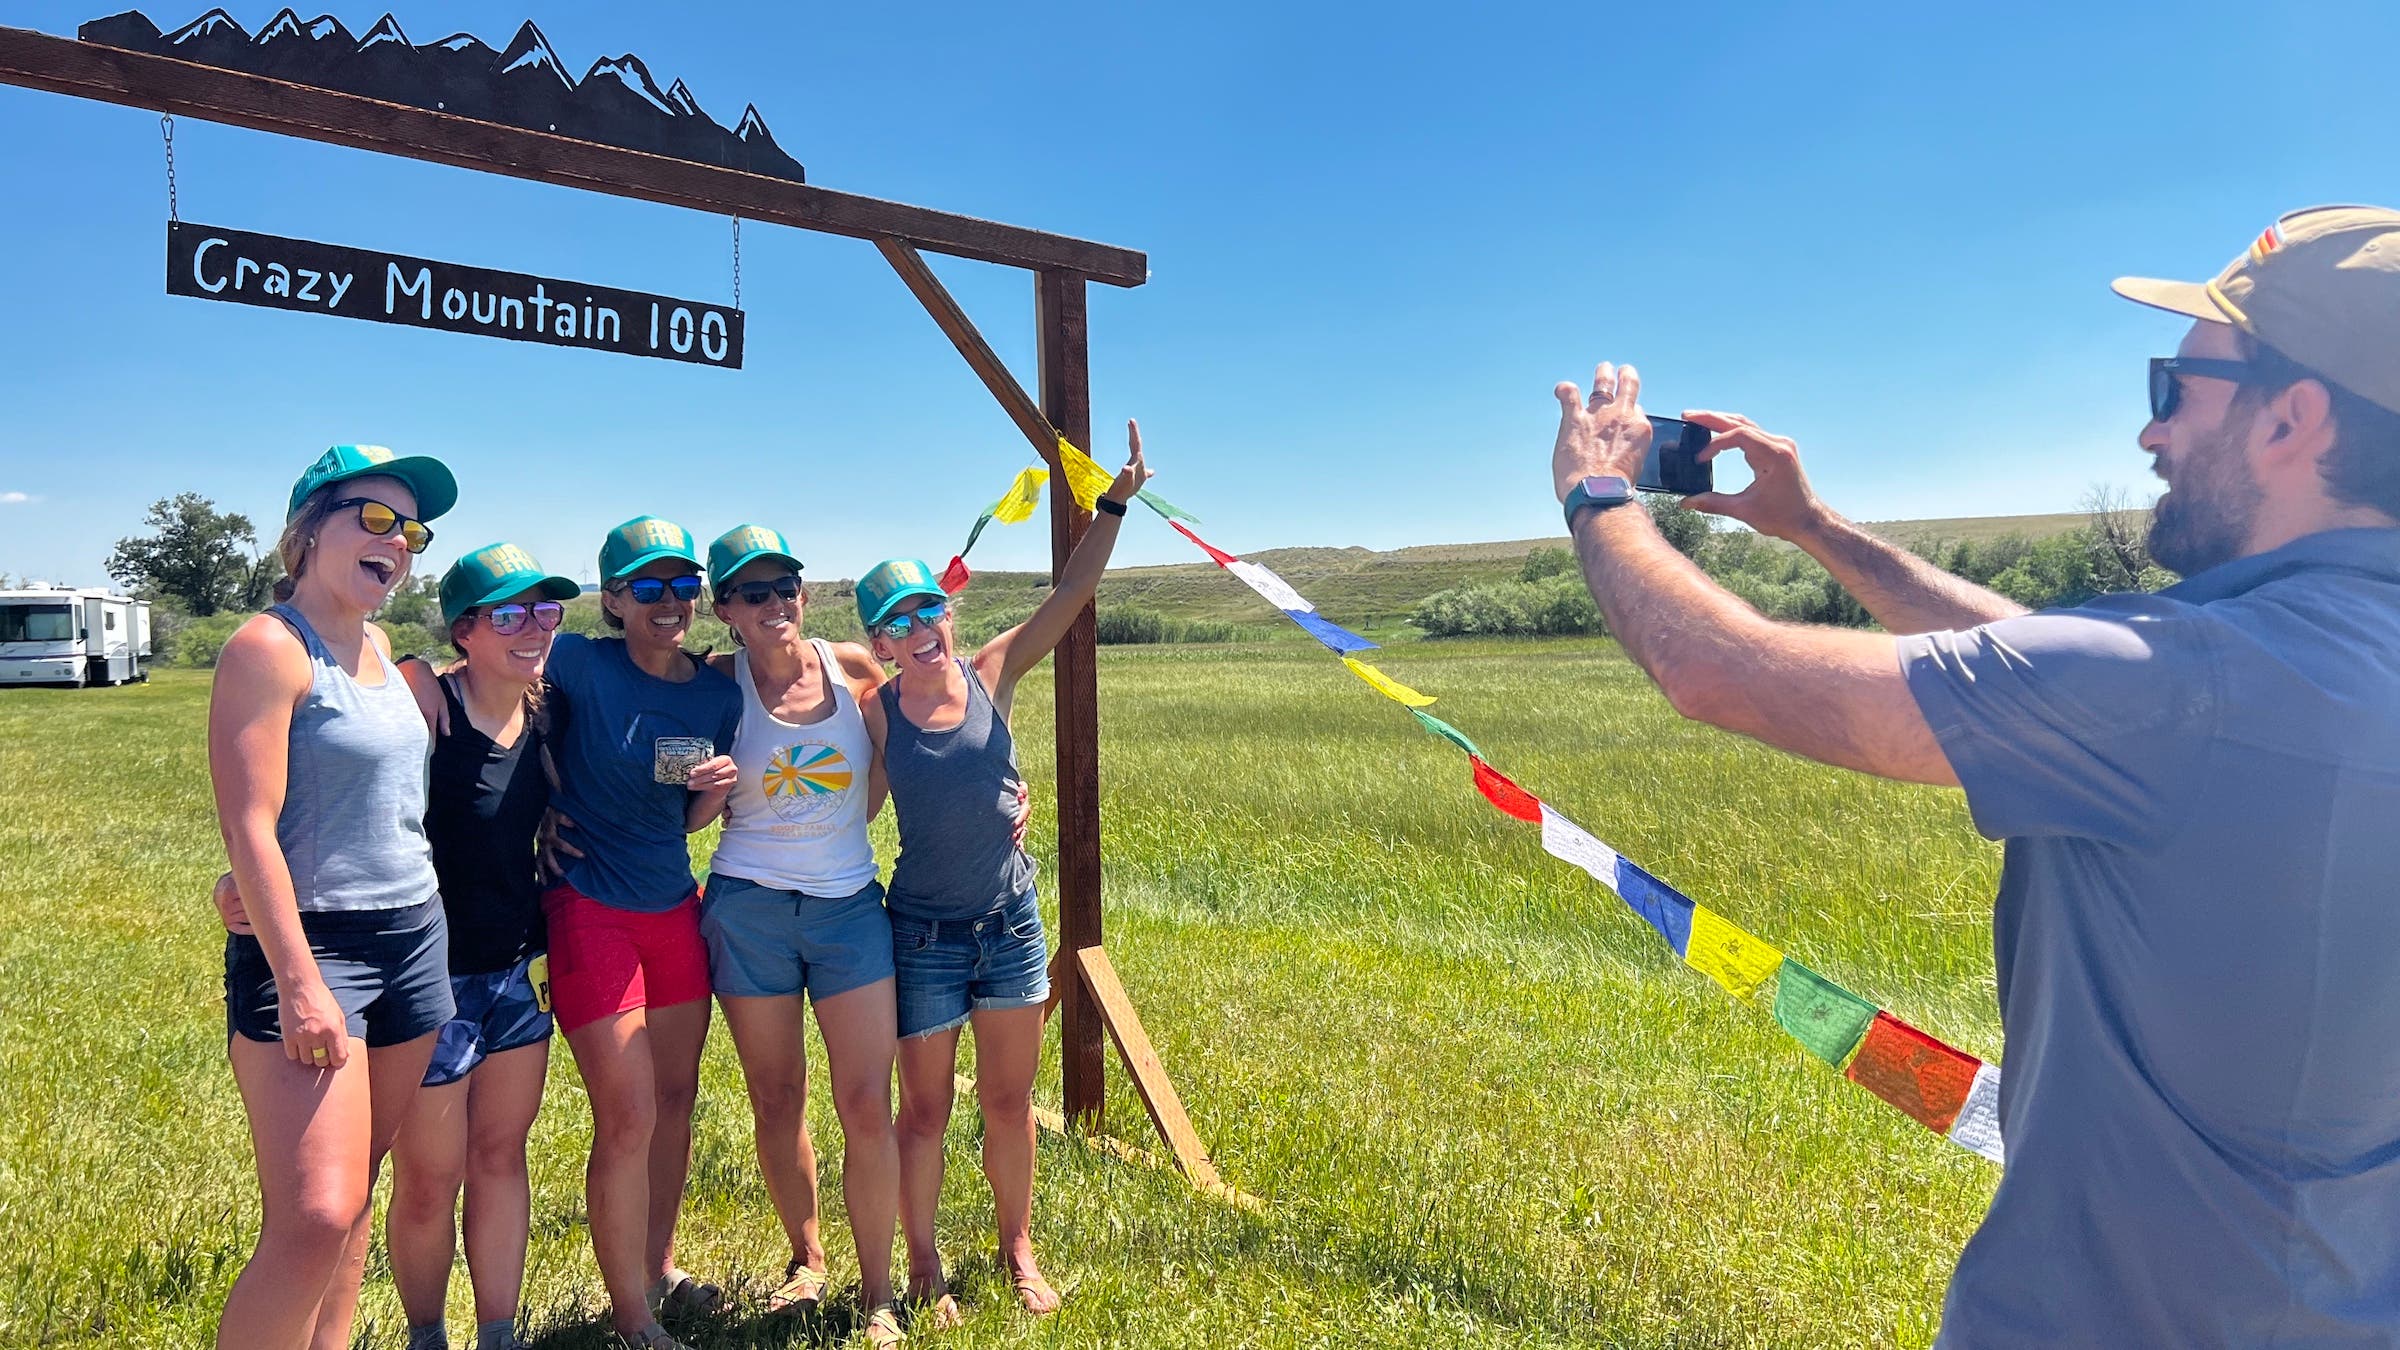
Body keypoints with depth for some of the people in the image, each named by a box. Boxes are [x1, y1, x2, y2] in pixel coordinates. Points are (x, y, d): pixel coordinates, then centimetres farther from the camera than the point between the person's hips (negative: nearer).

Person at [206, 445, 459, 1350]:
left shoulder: (378, 645, 11)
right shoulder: (270, 646, -11)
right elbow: (249, 829, -16)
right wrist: (300, 983, -20)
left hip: (413, 939, 8)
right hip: (309, 944, -8)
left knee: (355, 1193, 13)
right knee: (315, 1219, -12)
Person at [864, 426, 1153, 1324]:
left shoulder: (992, 674, -6)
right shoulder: (876, 714, -10)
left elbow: (1070, 594, -12)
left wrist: (1114, 505, -17)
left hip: (1012, 920, 2)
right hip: (925, 933, -2)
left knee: (1009, 1102, 16)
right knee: (926, 1112, 11)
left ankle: (1018, 1251, 36)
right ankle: (924, 1266, 32)